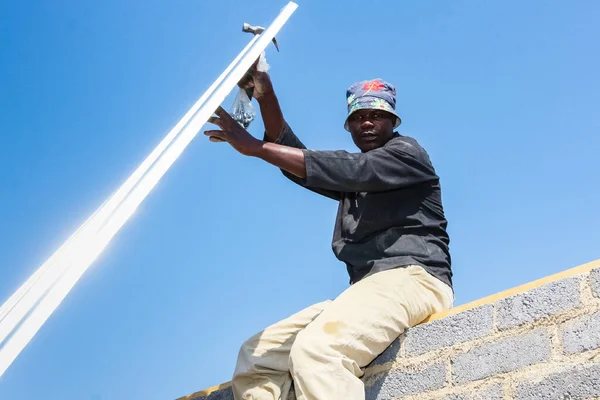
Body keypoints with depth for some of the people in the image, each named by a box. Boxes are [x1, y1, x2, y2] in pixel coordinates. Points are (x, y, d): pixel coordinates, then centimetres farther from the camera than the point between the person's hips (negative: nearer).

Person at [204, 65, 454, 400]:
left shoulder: (406, 152, 6)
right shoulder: (354, 180, 28)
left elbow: (343, 169, -11)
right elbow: (296, 160, 19)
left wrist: (255, 146, -13)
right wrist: (265, 95, 6)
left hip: (414, 277, -8)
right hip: (369, 289, 8)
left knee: (316, 349, -36)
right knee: (256, 354, -5)